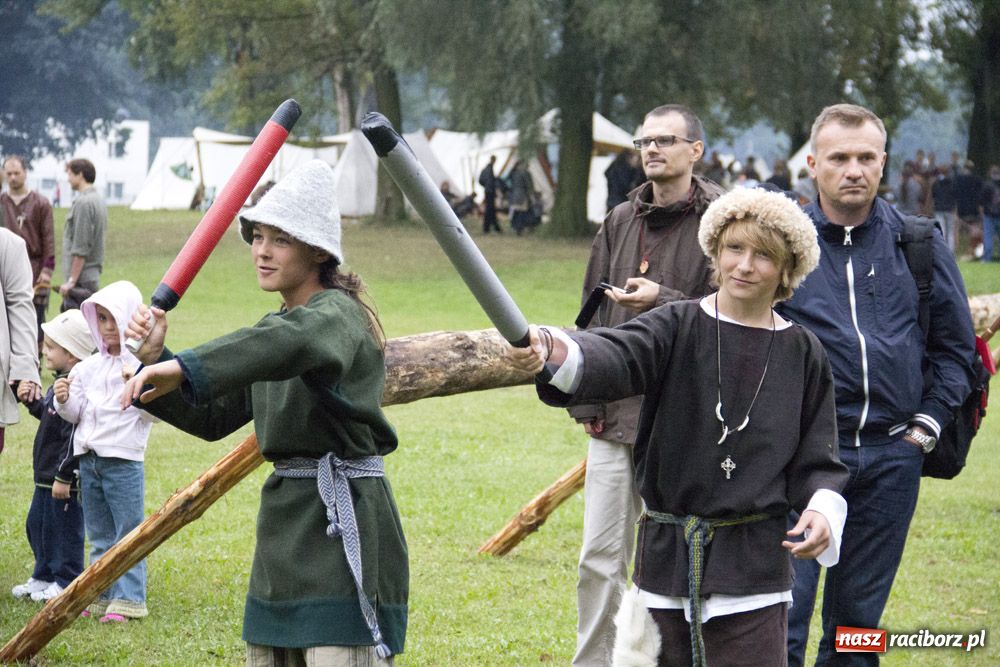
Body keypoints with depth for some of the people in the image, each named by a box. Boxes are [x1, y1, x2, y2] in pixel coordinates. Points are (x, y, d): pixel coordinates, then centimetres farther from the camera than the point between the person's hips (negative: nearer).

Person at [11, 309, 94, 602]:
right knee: (37, 525, 19)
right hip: (47, 476, 11)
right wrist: (32, 402, 9)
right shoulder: (61, 383, 9)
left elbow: (75, 438, -25)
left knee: (63, 529, 1)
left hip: (65, 480, -11)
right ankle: (44, 577, 32)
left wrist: (64, 476, -24)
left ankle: (66, 582, 13)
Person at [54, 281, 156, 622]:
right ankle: (101, 595, 21)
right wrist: (65, 401, -8)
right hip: (88, 459, 6)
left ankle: (127, 599, 3)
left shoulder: (142, 363, -7)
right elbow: (76, 414, 12)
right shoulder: (88, 367, 10)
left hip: (123, 459, -6)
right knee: (99, 535, 14)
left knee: (127, 533, -1)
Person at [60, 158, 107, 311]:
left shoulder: (83, 203, -15)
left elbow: (81, 248, -19)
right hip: (94, 275, 10)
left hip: (81, 279, -10)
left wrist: (72, 281, -17)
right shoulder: (98, 200, 15)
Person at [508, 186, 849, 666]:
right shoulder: (677, 327, -1)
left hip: (755, 561, 0)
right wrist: (553, 351, -43)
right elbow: (615, 357, -21)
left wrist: (821, 508, -12)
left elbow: (817, 459, 10)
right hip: (668, 554, 0)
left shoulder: (803, 354, 4)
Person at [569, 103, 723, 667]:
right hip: (616, 417, 5)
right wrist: (586, 402, 11)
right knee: (601, 557, 4)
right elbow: (594, 317, 16)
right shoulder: (621, 222, 14)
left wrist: (663, 300, -19)